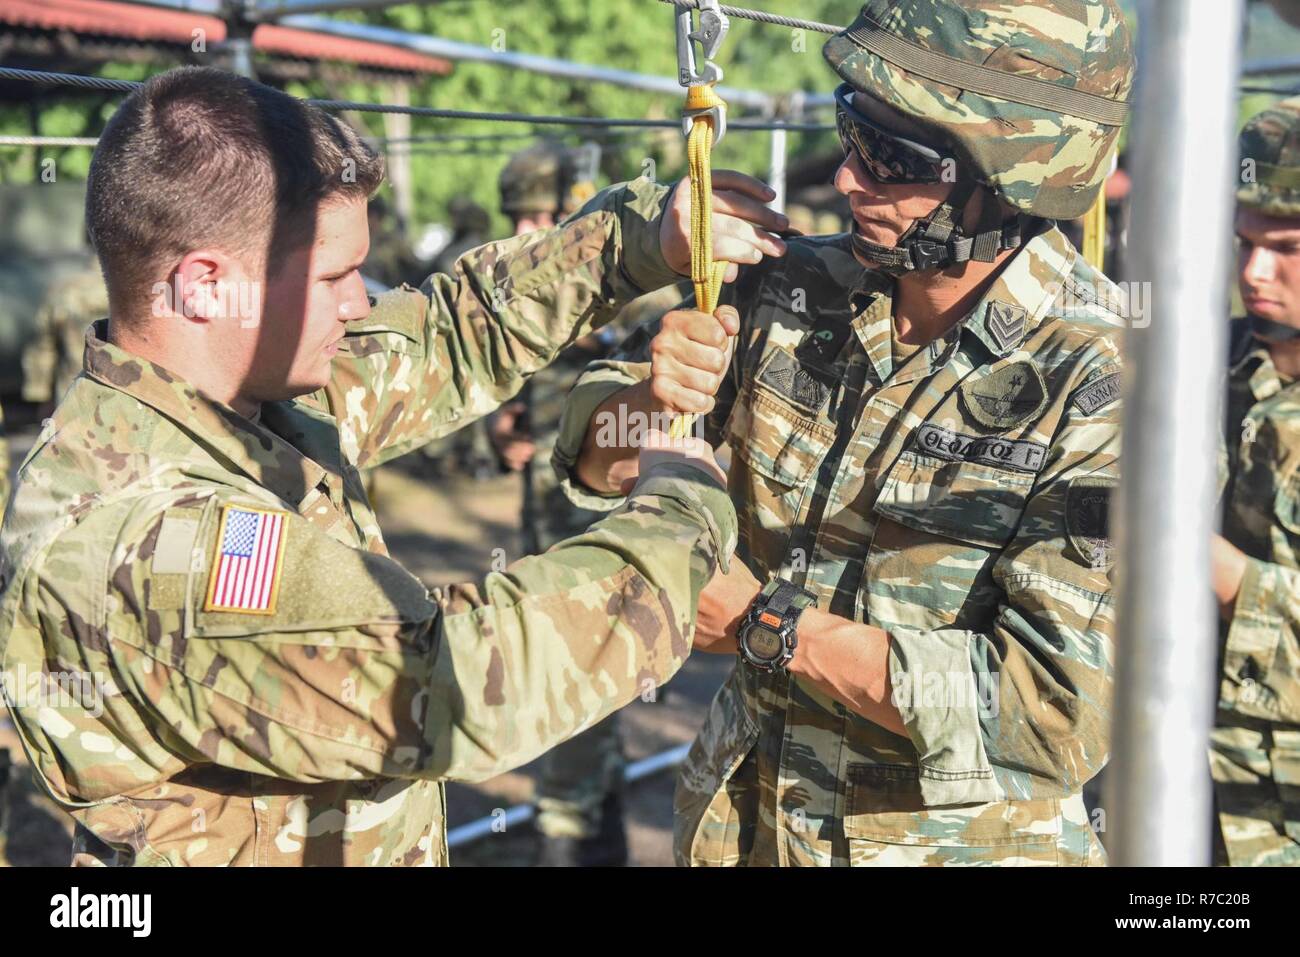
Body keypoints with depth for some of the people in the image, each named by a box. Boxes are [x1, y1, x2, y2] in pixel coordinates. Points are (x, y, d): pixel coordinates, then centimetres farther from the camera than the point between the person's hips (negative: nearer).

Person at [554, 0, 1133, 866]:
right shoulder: (799, 293, -7)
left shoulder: (1106, 388, -21)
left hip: (960, 838, -4)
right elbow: (595, 465, 1)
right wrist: (645, 399, -22)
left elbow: (1059, 713, -26)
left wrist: (767, 622, -23)